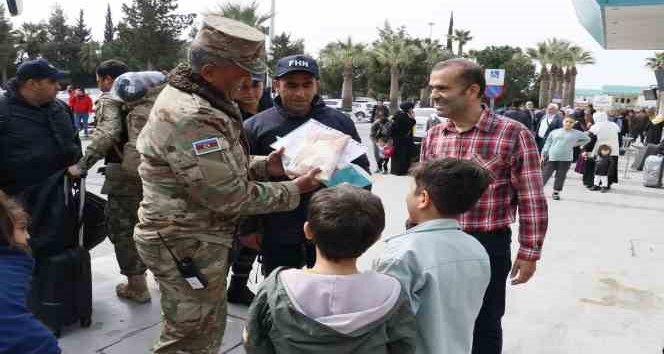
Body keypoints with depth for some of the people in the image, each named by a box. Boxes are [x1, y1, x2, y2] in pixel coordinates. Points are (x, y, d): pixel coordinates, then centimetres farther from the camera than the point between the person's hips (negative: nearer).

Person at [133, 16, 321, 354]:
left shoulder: (194, 97, 7)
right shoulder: (191, 117, -28)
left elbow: (219, 166, 16)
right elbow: (229, 195, -26)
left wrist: (263, 165, 0)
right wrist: (293, 190, -14)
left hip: (194, 236, 10)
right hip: (187, 244, -10)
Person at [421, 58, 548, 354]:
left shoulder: (513, 135, -14)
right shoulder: (433, 136, 2)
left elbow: (531, 200, -11)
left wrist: (529, 252, -9)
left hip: (488, 245, -4)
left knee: (484, 325, 14)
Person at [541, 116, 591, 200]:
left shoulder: (576, 133, 5)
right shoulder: (555, 132, 6)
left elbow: (587, 139, 17)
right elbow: (548, 144, 9)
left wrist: (576, 144, 7)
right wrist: (543, 155, 3)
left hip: (565, 159, 0)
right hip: (551, 157, 0)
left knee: (561, 176, 5)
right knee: (545, 175, 1)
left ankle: (556, 192, 17)